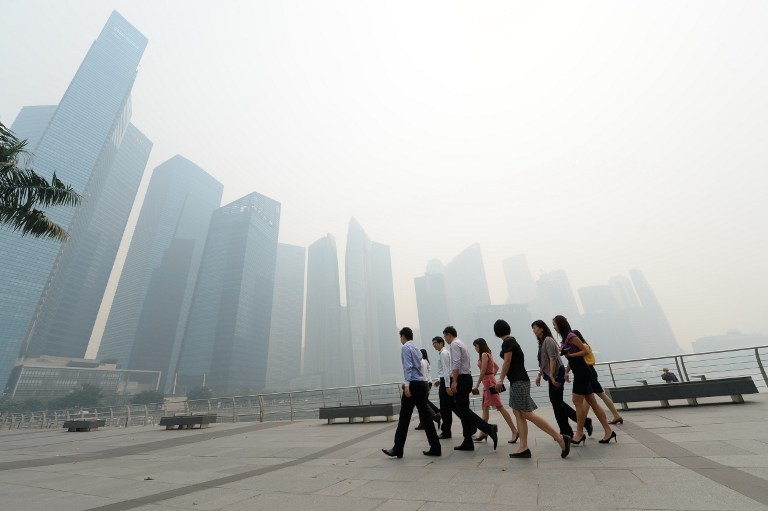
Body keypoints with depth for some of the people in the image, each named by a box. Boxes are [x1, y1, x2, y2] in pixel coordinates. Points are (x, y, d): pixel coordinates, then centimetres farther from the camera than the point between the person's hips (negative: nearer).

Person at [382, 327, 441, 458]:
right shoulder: (416, 348, 19)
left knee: (404, 417, -1)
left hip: (414, 384, -8)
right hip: (423, 383, 8)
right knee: (425, 416, 9)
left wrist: (407, 385, -22)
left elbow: (408, 367, -16)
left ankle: (398, 449, 6)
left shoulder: (405, 347, -4)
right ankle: (435, 448, 10)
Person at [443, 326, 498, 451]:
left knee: (463, 410, -6)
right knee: (462, 408, 11)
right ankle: (468, 442, 14)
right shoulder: (461, 343, 19)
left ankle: (489, 429, -11)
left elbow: (456, 363, -20)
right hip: (466, 377, 10)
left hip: (461, 379, -10)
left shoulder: (454, 344, -9)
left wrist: (454, 382, -23)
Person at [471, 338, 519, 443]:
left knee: (500, 407, -7)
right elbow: (496, 367, 24)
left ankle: (515, 431, -4)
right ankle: (483, 433, 20)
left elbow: (483, 371, -18)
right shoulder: (488, 355, 15)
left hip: (489, 383, -10)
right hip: (488, 383, 10)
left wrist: (477, 386, -15)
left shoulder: (484, 355, -13)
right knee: (485, 408, 13)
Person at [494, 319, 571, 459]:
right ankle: (523, 448, 7)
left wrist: (500, 380, -8)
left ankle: (560, 438, -5)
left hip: (518, 381, -10)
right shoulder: (512, 340, 14)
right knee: (518, 414, 7)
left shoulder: (507, 342, -13)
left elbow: (507, 362, -15)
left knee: (527, 414, -8)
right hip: (517, 381, 10)